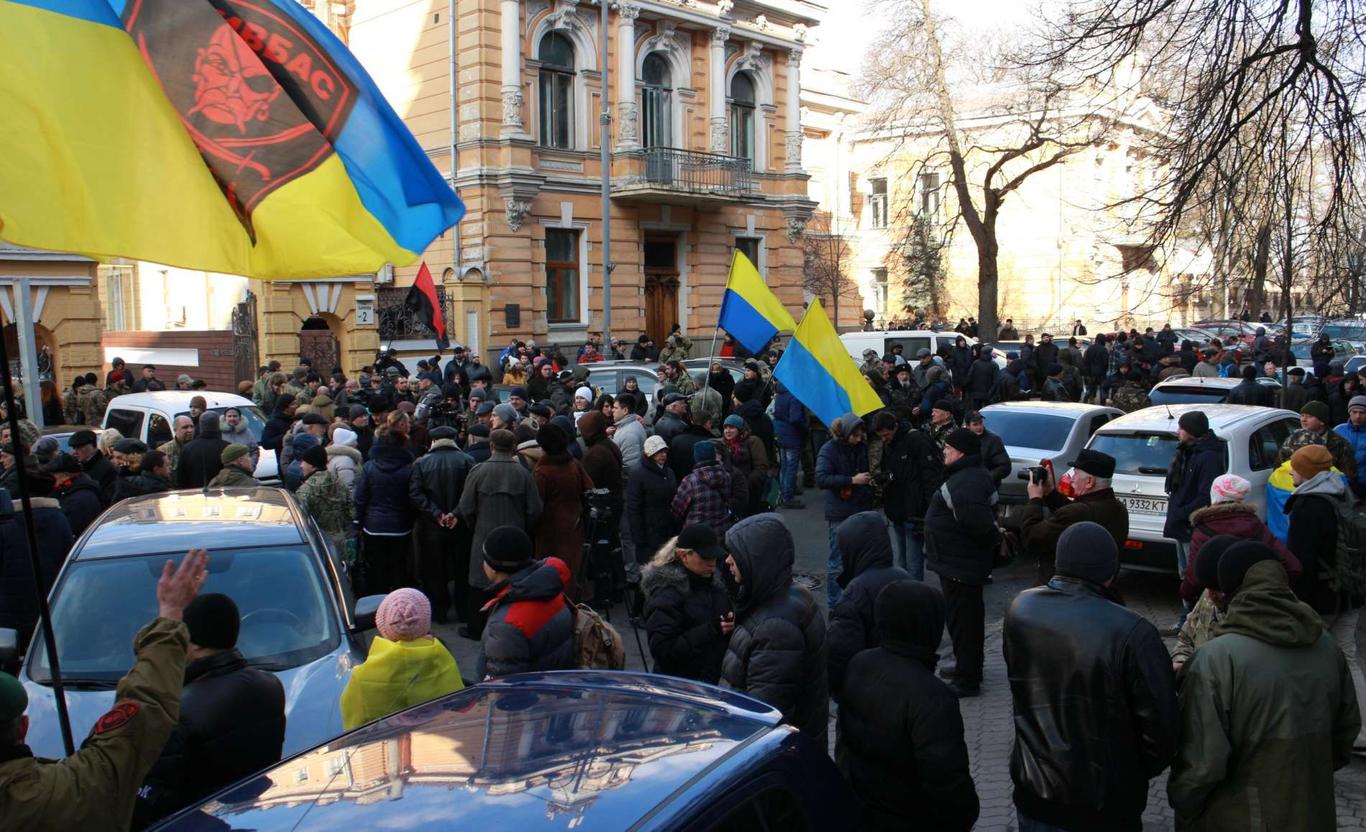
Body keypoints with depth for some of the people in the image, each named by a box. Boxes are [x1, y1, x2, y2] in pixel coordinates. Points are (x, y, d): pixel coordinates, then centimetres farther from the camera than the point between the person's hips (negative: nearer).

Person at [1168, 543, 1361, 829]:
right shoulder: (1327, 647, -5)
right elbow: (1347, 731, 8)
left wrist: (1181, 805, -5)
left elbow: (1202, 761, -23)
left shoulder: (1214, 659, -25)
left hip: (1236, 819, -5)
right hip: (1314, 815, 5)